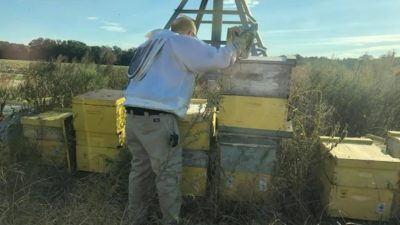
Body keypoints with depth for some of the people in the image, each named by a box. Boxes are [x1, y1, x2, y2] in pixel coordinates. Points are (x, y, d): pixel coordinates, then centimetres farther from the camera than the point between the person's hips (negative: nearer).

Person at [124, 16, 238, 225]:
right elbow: (218, 59, -1)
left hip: (132, 115, 8)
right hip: (157, 119, -8)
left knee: (140, 169, 17)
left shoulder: (152, 44, 26)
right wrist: (232, 48, 19)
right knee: (168, 175, 3)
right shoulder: (182, 43, 2)